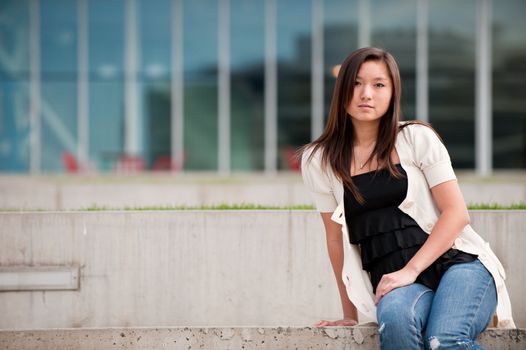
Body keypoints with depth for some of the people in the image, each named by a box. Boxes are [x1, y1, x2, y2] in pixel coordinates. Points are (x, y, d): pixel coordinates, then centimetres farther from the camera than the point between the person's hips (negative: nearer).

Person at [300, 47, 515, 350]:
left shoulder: (417, 138, 3)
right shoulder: (319, 160, 8)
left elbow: (456, 213, -3)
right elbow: (336, 237, 14)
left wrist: (410, 270, -14)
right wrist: (350, 314, 15)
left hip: (458, 263, -1)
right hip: (395, 282, 1)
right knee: (395, 317, -36)